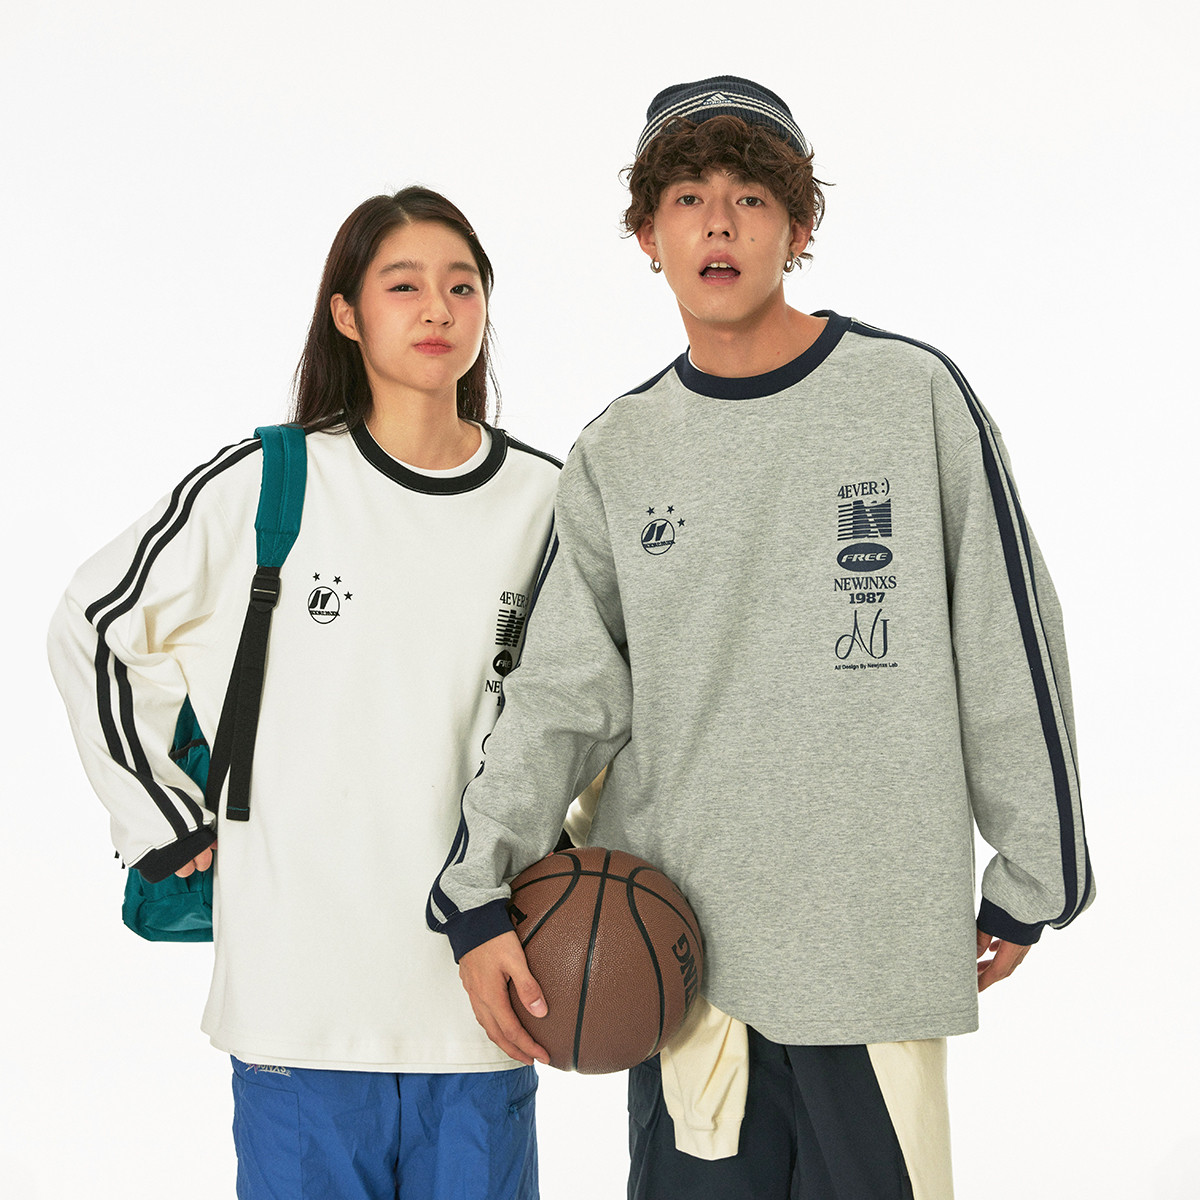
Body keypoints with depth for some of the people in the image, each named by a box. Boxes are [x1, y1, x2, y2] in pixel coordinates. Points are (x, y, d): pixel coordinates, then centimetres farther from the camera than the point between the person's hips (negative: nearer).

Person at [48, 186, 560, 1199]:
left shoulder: (549, 503, 3)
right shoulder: (261, 488, -4)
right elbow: (95, 631, 6)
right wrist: (166, 823, 4)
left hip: (482, 990, 2)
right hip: (300, 991, -2)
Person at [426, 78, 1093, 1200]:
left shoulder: (913, 394, -1)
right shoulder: (614, 455, 7)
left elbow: (1009, 643, 2)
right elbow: (564, 689, 1)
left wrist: (1032, 874, 3)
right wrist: (476, 893, -11)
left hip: (876, 932, -2)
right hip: (672, 939, 2)